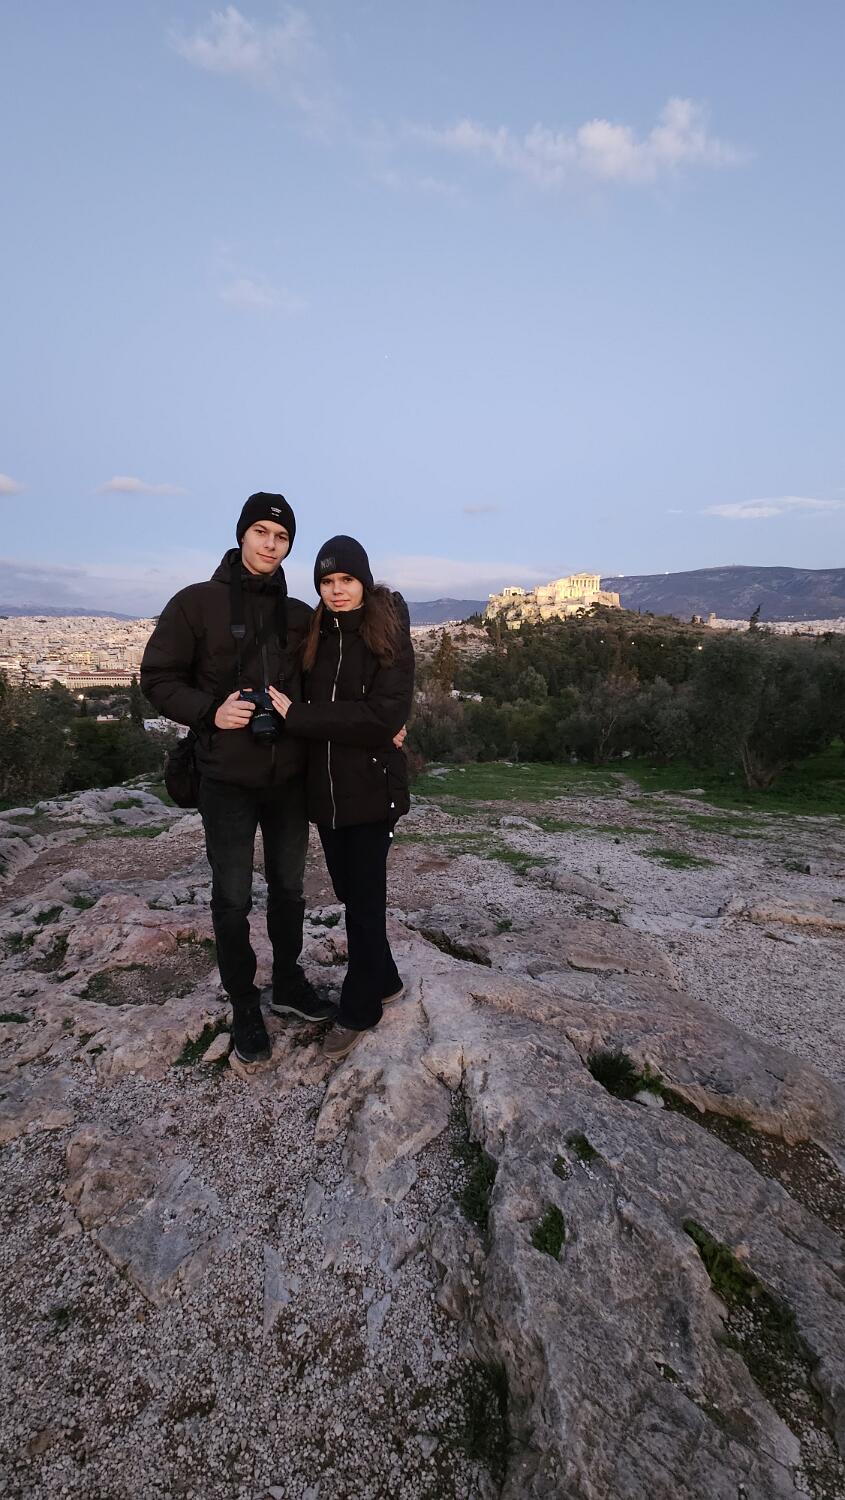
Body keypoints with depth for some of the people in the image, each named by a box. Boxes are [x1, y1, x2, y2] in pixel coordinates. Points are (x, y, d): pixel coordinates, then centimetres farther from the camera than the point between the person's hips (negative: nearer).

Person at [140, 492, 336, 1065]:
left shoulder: (300, 615, 7)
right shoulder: (197, 602, -3)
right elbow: (158, 678, -2)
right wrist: (209, 711, -19)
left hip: (289, 776, 4)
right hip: (228, 778, -3)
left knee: (289, 887, 16)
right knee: (234, 898, 7)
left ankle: (289, 985, 37)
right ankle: (245, 1006, 27)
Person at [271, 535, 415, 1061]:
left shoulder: (388, 638, -8)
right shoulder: (316, 636, 9)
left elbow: (384, 716, -19)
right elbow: (307, 702, 9)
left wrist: (296, 715, -19)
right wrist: (362, 726, -11)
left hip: (372, 787, -5)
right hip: (325, 787, 6)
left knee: (364, 896, 5)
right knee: (351, 891, 16)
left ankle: (359, 1009, 23)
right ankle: (384, 980, 37)